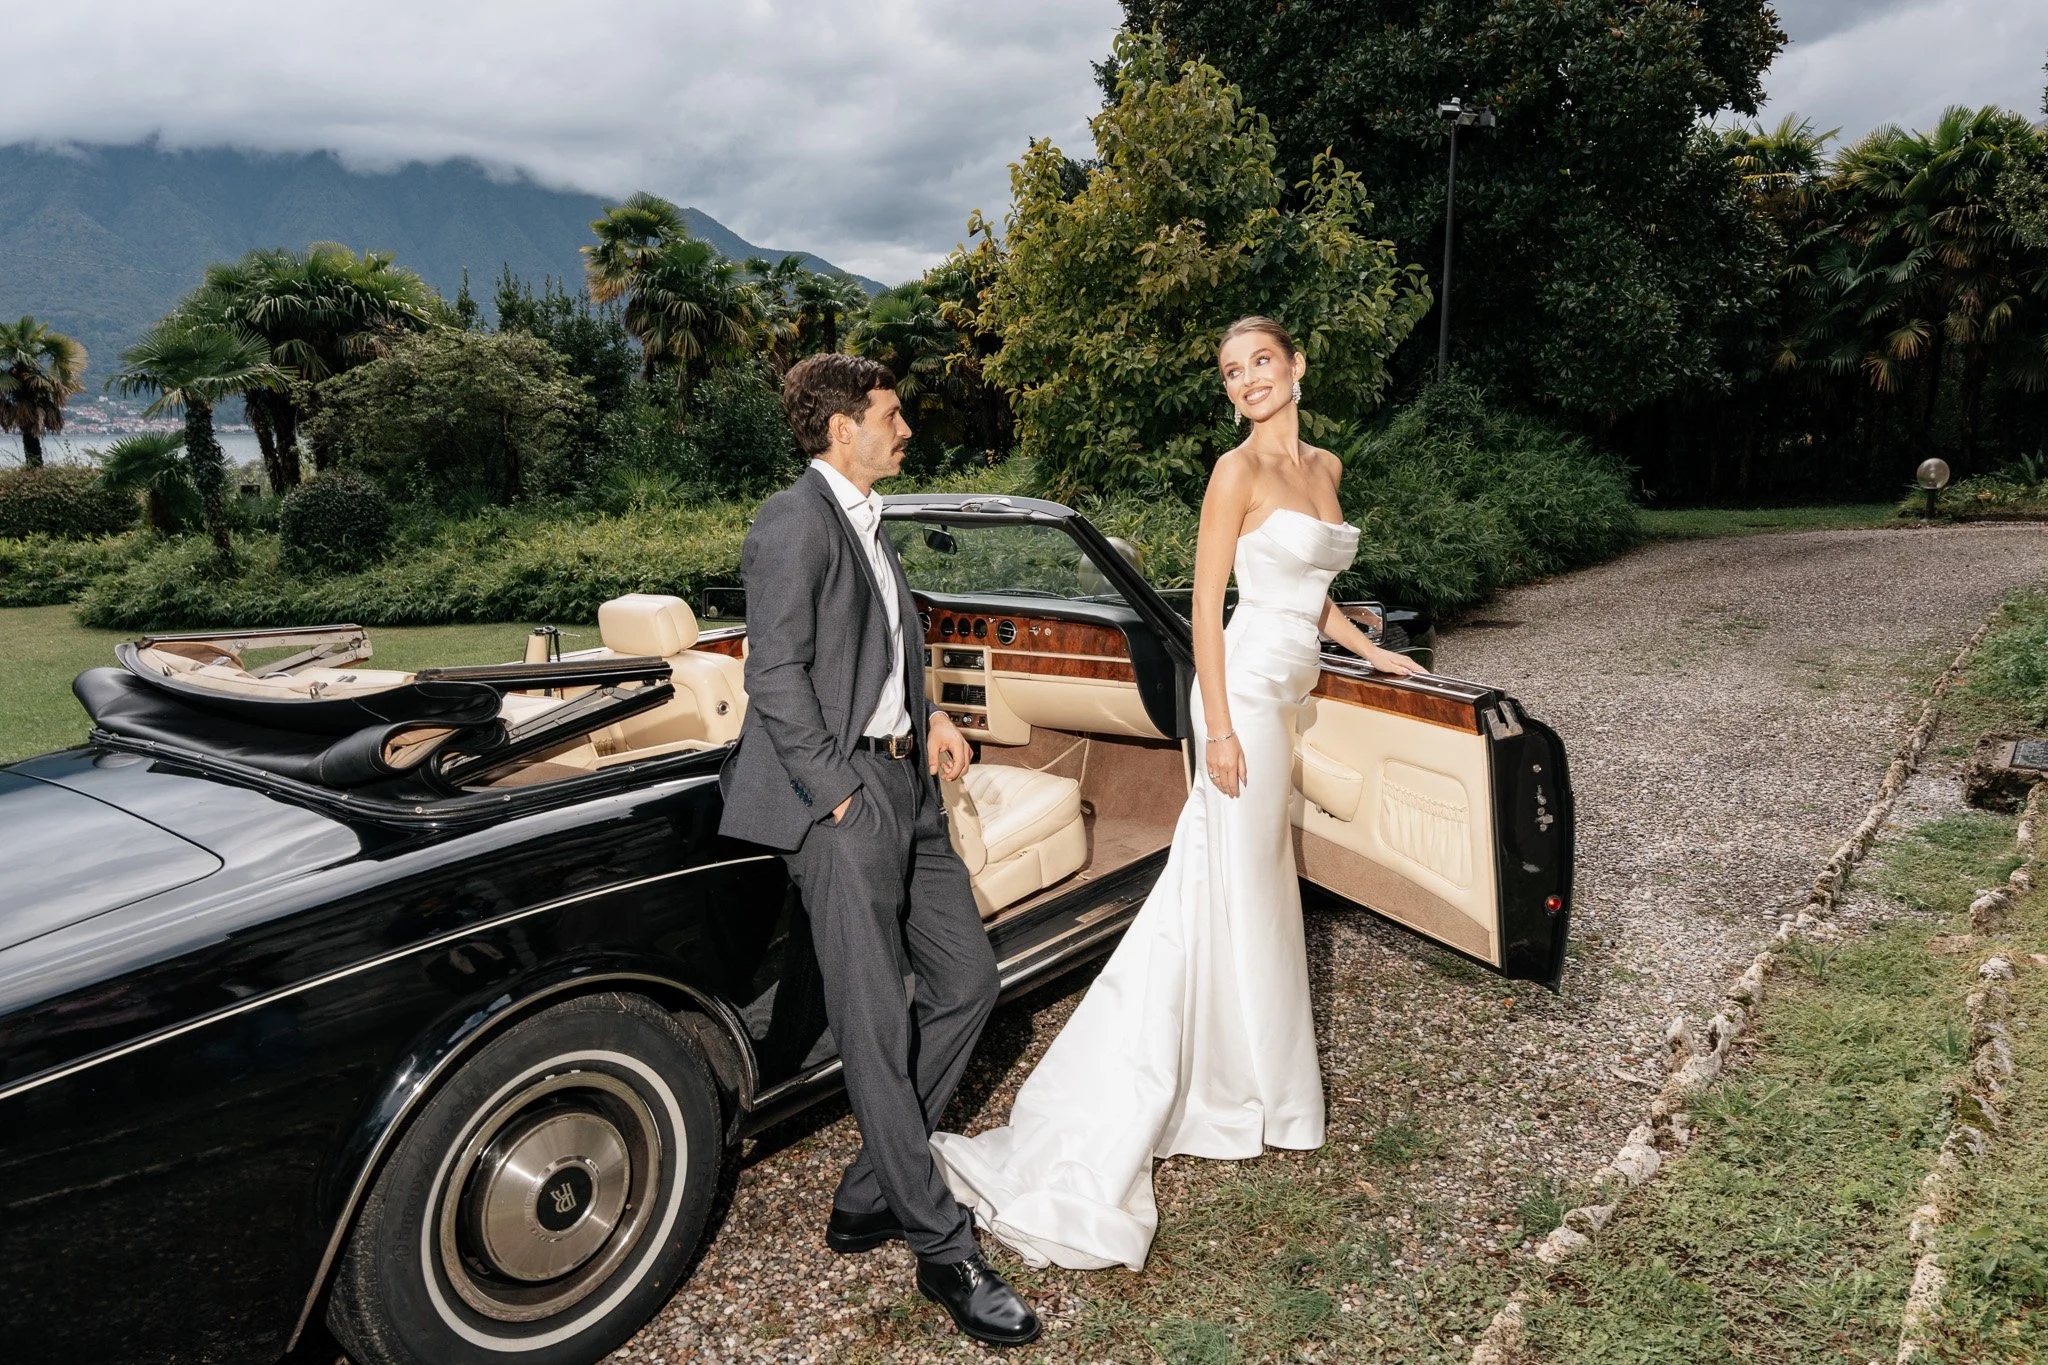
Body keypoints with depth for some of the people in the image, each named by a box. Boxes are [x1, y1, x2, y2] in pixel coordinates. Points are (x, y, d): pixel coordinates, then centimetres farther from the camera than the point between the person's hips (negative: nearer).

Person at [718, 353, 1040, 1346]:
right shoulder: (794, 522, -10)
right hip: (843, 793, -10)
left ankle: (869, 1196, 23)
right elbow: (776, 677, -16)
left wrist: (928, 717, 10)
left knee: (965, 979, 12)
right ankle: (942, 1249, 9)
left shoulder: (866, 523, 19)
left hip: (907, 784, 10)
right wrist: (839, 796, -17)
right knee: (877, 1028, -2)